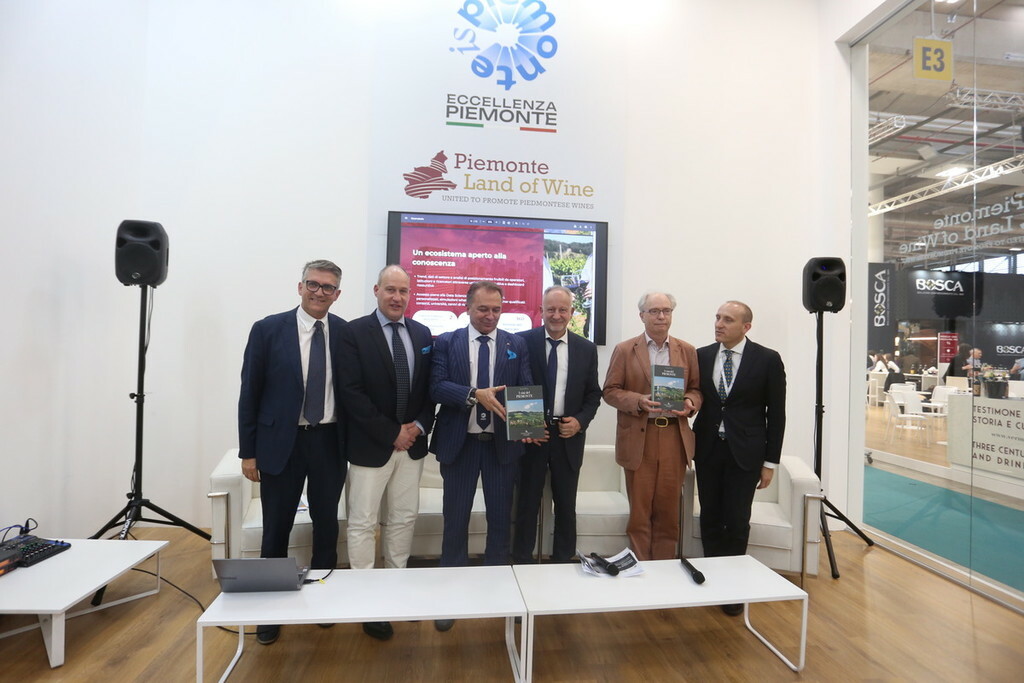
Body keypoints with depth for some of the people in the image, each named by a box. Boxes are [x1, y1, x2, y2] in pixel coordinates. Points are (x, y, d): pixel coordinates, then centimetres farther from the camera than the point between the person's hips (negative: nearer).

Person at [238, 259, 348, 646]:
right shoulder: (268, 330, -5)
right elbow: (249, 393, -2)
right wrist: (248, 451, -3)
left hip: (329, 442, 2)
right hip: (281, 442, -1)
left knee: (327, 524, 14)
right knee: (276, 528, 11)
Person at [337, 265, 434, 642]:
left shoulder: (423, 334, 6)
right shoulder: (354, 332, -8)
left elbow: (430, 388, 8)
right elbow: (351, 392, -15)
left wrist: (419, 426, -7)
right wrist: (391, 434, -16)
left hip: (412, 443, 5)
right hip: (370, 445, -4)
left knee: (405, 518, 15)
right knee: (363, 523, 6)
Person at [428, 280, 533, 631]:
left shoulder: (517, 344, 4)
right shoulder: (446, 342, 1)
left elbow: (527, 389, -2)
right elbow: (437, 387, -10)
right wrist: (475, 395, -26)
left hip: (502, 444, 1)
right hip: (459, 443, -1)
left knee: (500, 519, 13)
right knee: (455, 519, 11)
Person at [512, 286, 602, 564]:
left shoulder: (586, 348, 4)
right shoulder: (522, 342, -4)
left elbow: (593, 394, 8)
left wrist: (580, 421, -7)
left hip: (568, 436, 2)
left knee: (566, 504, 13)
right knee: (527, 501, 10)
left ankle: (563, 560, 30)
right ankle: (521, 561, 25)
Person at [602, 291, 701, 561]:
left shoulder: (687, 351, 10)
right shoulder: (625, 350, 2)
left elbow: (696, 388, 13)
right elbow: (610, 391, 0)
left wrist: (690, 402, -9)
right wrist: (639, 401, -16)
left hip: (674, 438, 2)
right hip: (639, 438, -2)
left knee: (669, 509, 9)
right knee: (640, 509, 5)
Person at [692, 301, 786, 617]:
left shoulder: (767, 359, -5)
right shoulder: (701, 356, 2)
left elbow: (776, 413, -3)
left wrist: (770, 461, -3)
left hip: (745, 452, -2)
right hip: (708, 449, 3)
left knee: (737, 522, 2)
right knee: (710, 518, 10)